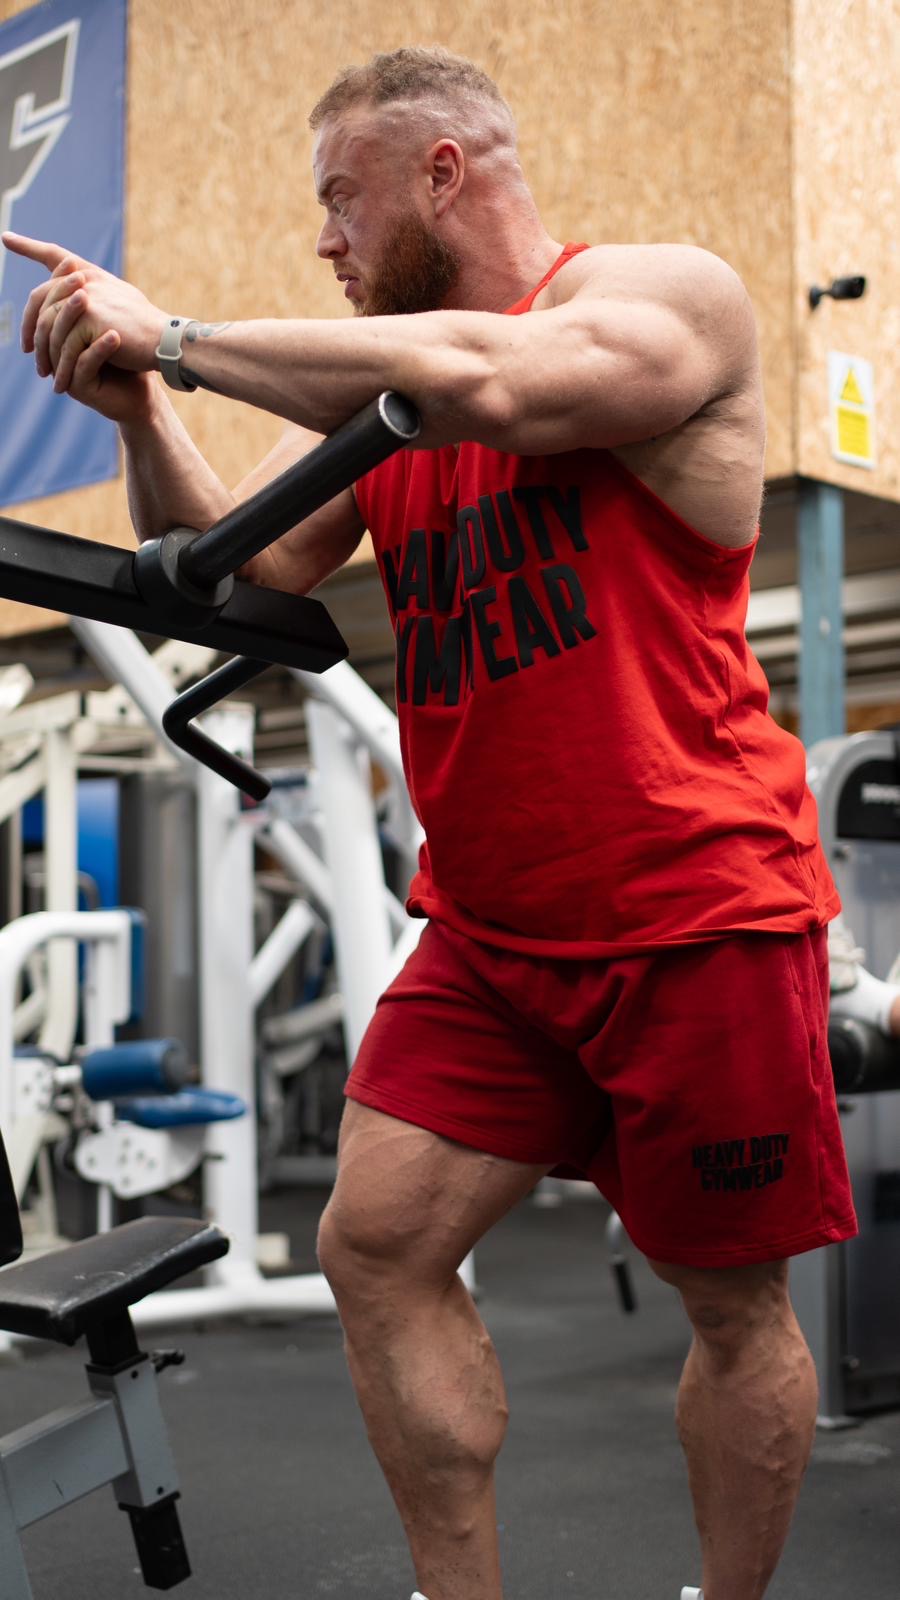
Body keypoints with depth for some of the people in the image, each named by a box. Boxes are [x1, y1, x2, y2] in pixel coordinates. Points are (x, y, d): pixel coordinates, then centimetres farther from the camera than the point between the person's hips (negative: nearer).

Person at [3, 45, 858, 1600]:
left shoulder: (669, 291, -8)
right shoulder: (367, 376, 11)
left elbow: (486, 385, -28)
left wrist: (175, 335, -20)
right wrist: (138, 411, -8)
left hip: (697, 912, -6)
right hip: (487, 930, 6)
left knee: (733, 1301, 6)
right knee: (374, 1249, 0)